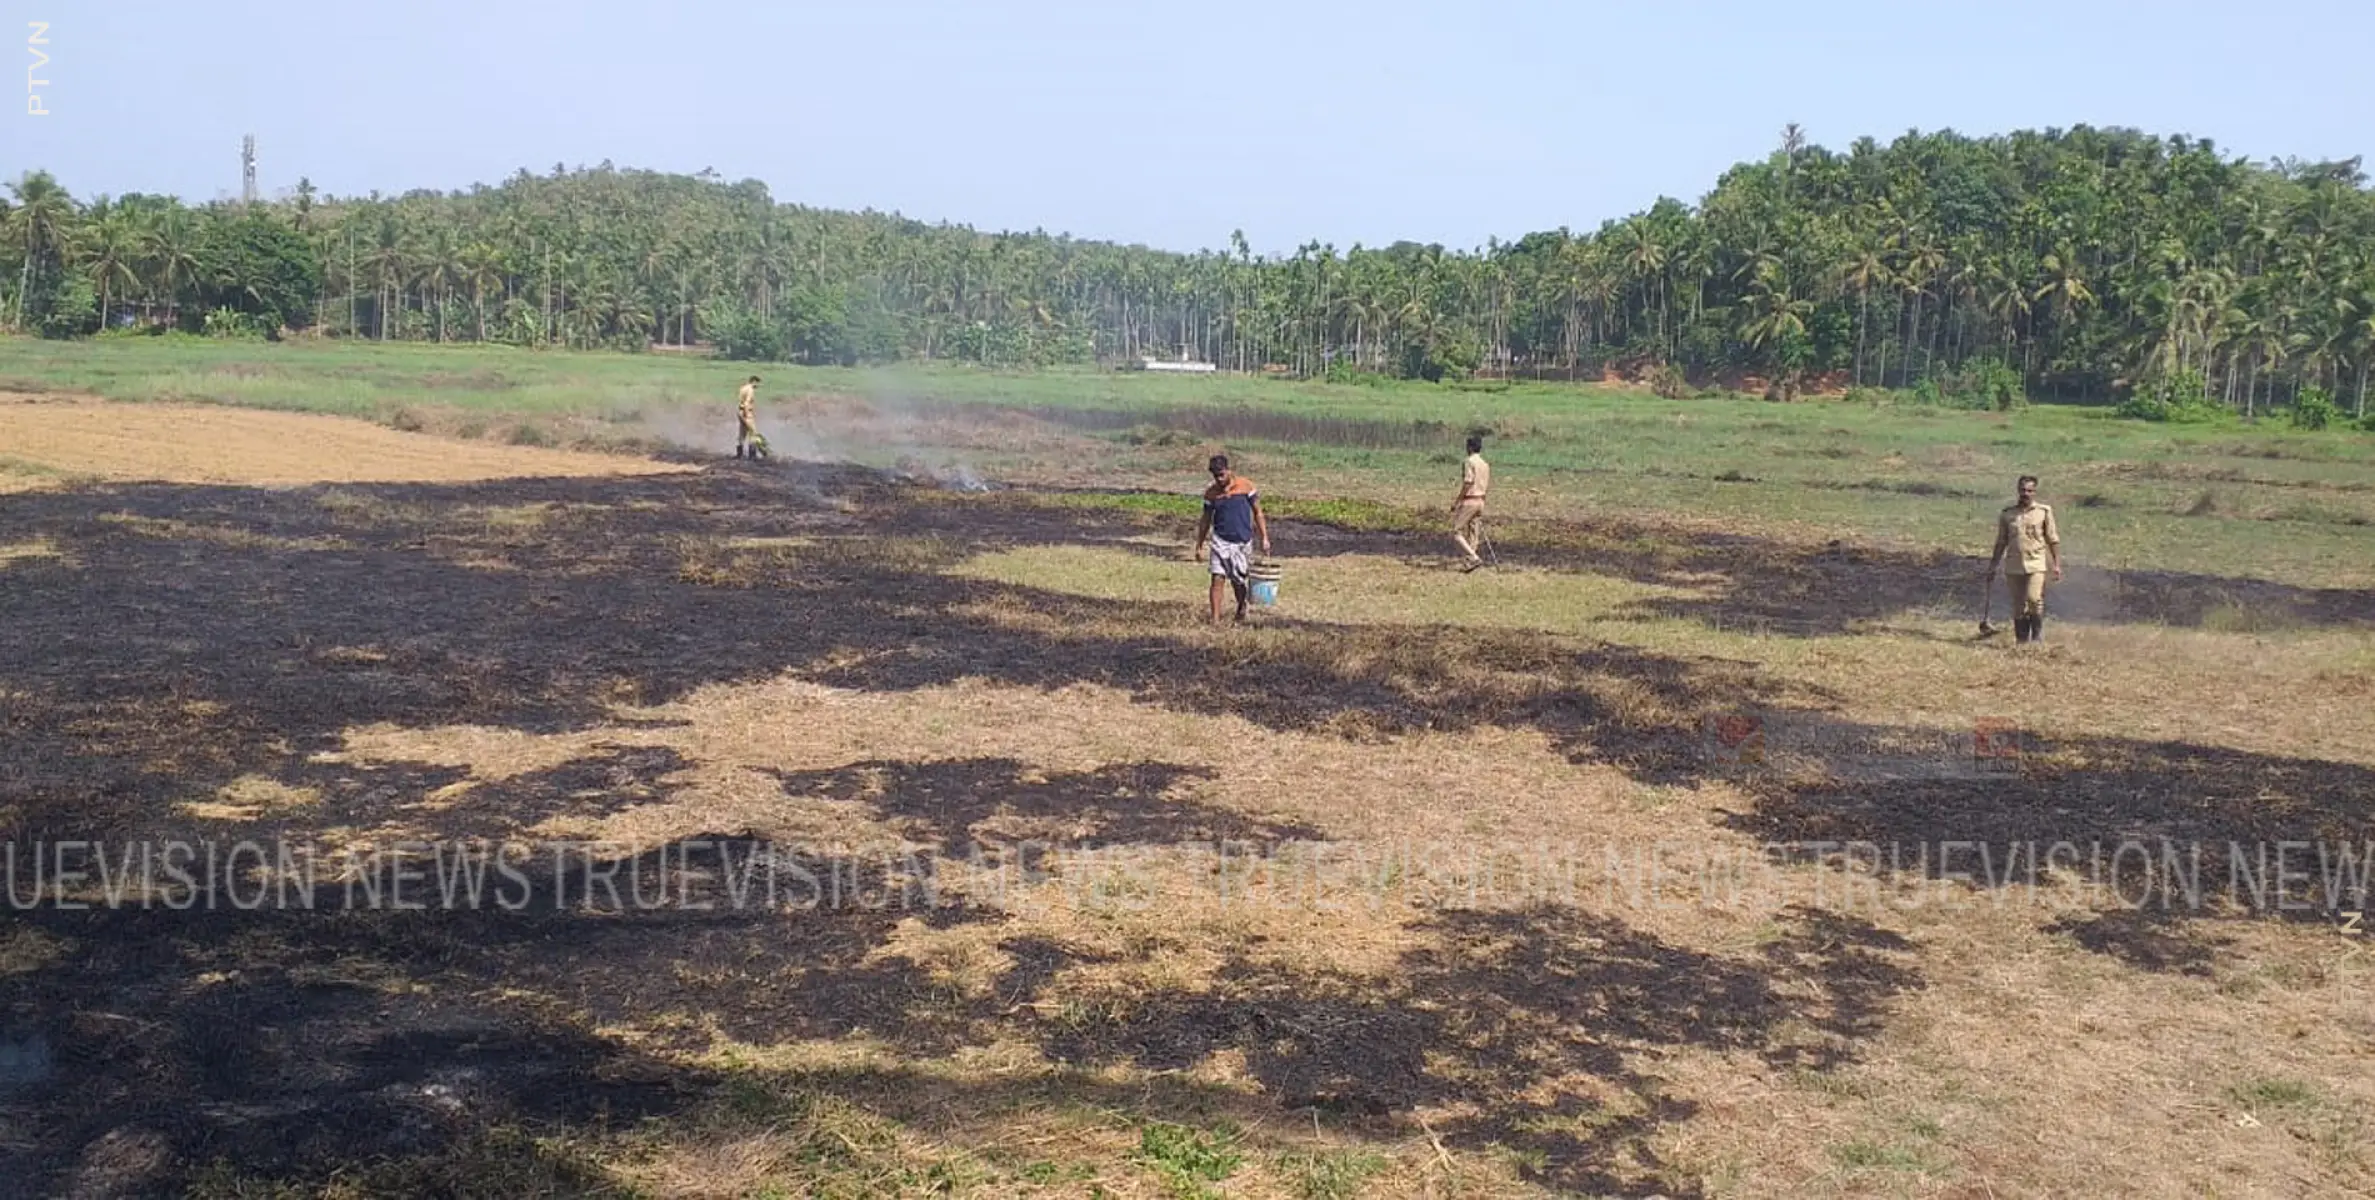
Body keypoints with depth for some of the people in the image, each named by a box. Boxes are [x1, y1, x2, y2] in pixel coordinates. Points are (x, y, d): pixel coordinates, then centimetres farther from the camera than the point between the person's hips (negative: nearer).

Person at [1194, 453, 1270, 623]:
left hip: (1242, 542, -1)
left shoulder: (1245, 486, -5)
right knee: (1217, 578, -11)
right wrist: (1199, 546, 10)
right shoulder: (1211, 493, 0)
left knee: (1239, 582, 9)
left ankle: (1241, 609, 38)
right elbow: (1205, 520, 10)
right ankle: (1215, 619, -9)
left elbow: (1257, 512, 1)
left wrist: (1264, 538, -3)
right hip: (1220, 541, 1)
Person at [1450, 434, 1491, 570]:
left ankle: (1474, 558, -15)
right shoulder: (1485, 464, 11)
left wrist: (1457, 501, -13)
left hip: (1469, 501, -8)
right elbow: (1487, 484, 13)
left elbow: (1467, 484, -18)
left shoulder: (1469, 462, -13)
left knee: (1456, 532, -4)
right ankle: (1470, 562, 9)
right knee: (1472, 534, 11)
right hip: (1480, 500, 8)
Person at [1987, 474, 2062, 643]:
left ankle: (2038, 639, -7)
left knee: (2034, 600, -19)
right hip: (2014, 567, 3)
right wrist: (1992, 568, 12)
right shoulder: (2007, 513, 8)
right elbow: (2001, 543, 14)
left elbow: (2053, 540, 4)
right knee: (2018, 608, 5)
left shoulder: (2044, 511, 3)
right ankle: (2022, 643, 12)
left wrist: (2057, 565, -4)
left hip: (2036, 565, -3)